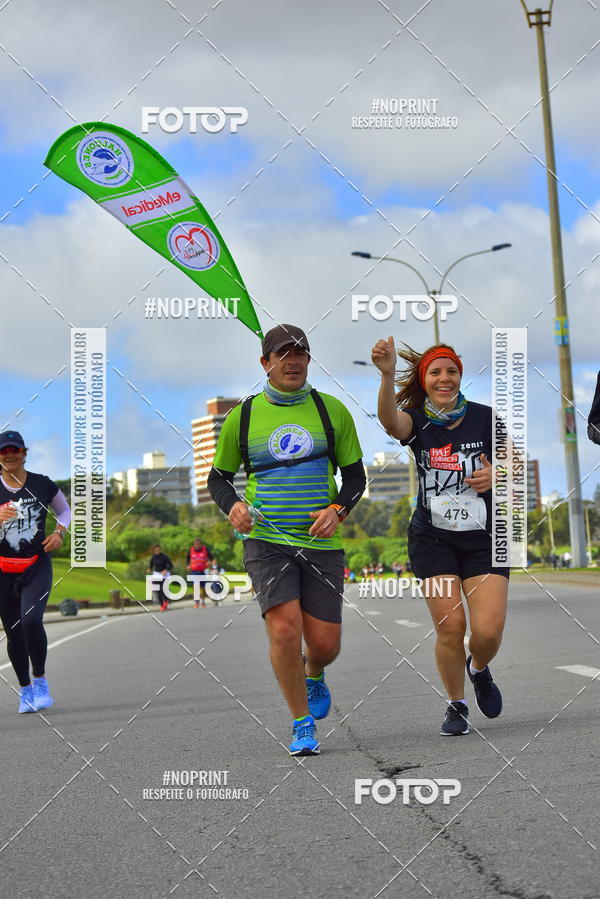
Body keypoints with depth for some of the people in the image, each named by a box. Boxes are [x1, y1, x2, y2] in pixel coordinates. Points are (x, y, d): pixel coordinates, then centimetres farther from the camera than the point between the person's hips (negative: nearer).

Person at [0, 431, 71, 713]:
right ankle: (25, 690, 22)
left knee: (31, 621, -21)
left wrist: (59, 532, -1)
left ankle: (41, 682, -3)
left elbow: (65, 510, 17)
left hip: (37, 566, -1)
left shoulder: (42, 485, 0)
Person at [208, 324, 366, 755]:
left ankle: (314, 677, 37)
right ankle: (302, 724, 2)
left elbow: (355, 475, 10)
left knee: (325, 643, -1)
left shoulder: (332, 411, 5)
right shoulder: (243, 417, 4)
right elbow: (219, 476, 14)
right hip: (265, 539, -1)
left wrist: (337, 509, -9)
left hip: (321, 541, 1)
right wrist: (232, 505, -7)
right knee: (284, 630, -17)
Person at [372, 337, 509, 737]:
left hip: (484, 539, 0)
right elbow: (390, 421, -27)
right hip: (433, 540, 0)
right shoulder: (418, 422, -2)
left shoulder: (485, 418, 0)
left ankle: (479, 670, 27)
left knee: (489, 631, -9)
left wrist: (497, 474, -13)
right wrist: (387, 375, -46)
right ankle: (456, 705, 16)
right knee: (450, 627, -8)